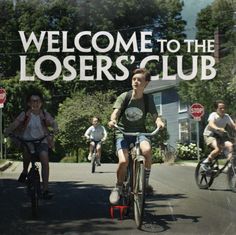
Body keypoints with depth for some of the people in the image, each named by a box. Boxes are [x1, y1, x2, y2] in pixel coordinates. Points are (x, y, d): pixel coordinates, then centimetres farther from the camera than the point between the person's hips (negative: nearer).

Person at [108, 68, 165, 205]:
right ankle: (118, 187, 3)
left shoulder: (148, 99, -2)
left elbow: (155, 115, -9)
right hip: (123, 133, 0)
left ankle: (146, 181, -12)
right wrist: (112, 120, -39)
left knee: (147, 149, -34)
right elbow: (116, 112, -17)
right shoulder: (124, 97, -5)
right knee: (124, 161, -25)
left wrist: (159, 122, -32)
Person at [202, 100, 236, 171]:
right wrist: (218, 129, -57)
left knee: (230, 145, -21)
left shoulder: (227, 116, -5)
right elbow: (211, 124, -38)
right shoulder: (213, 115, -19)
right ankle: (205, 162, -10)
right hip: (210, 134, -5)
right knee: (218, 148, -29)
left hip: (220, 135, 5)